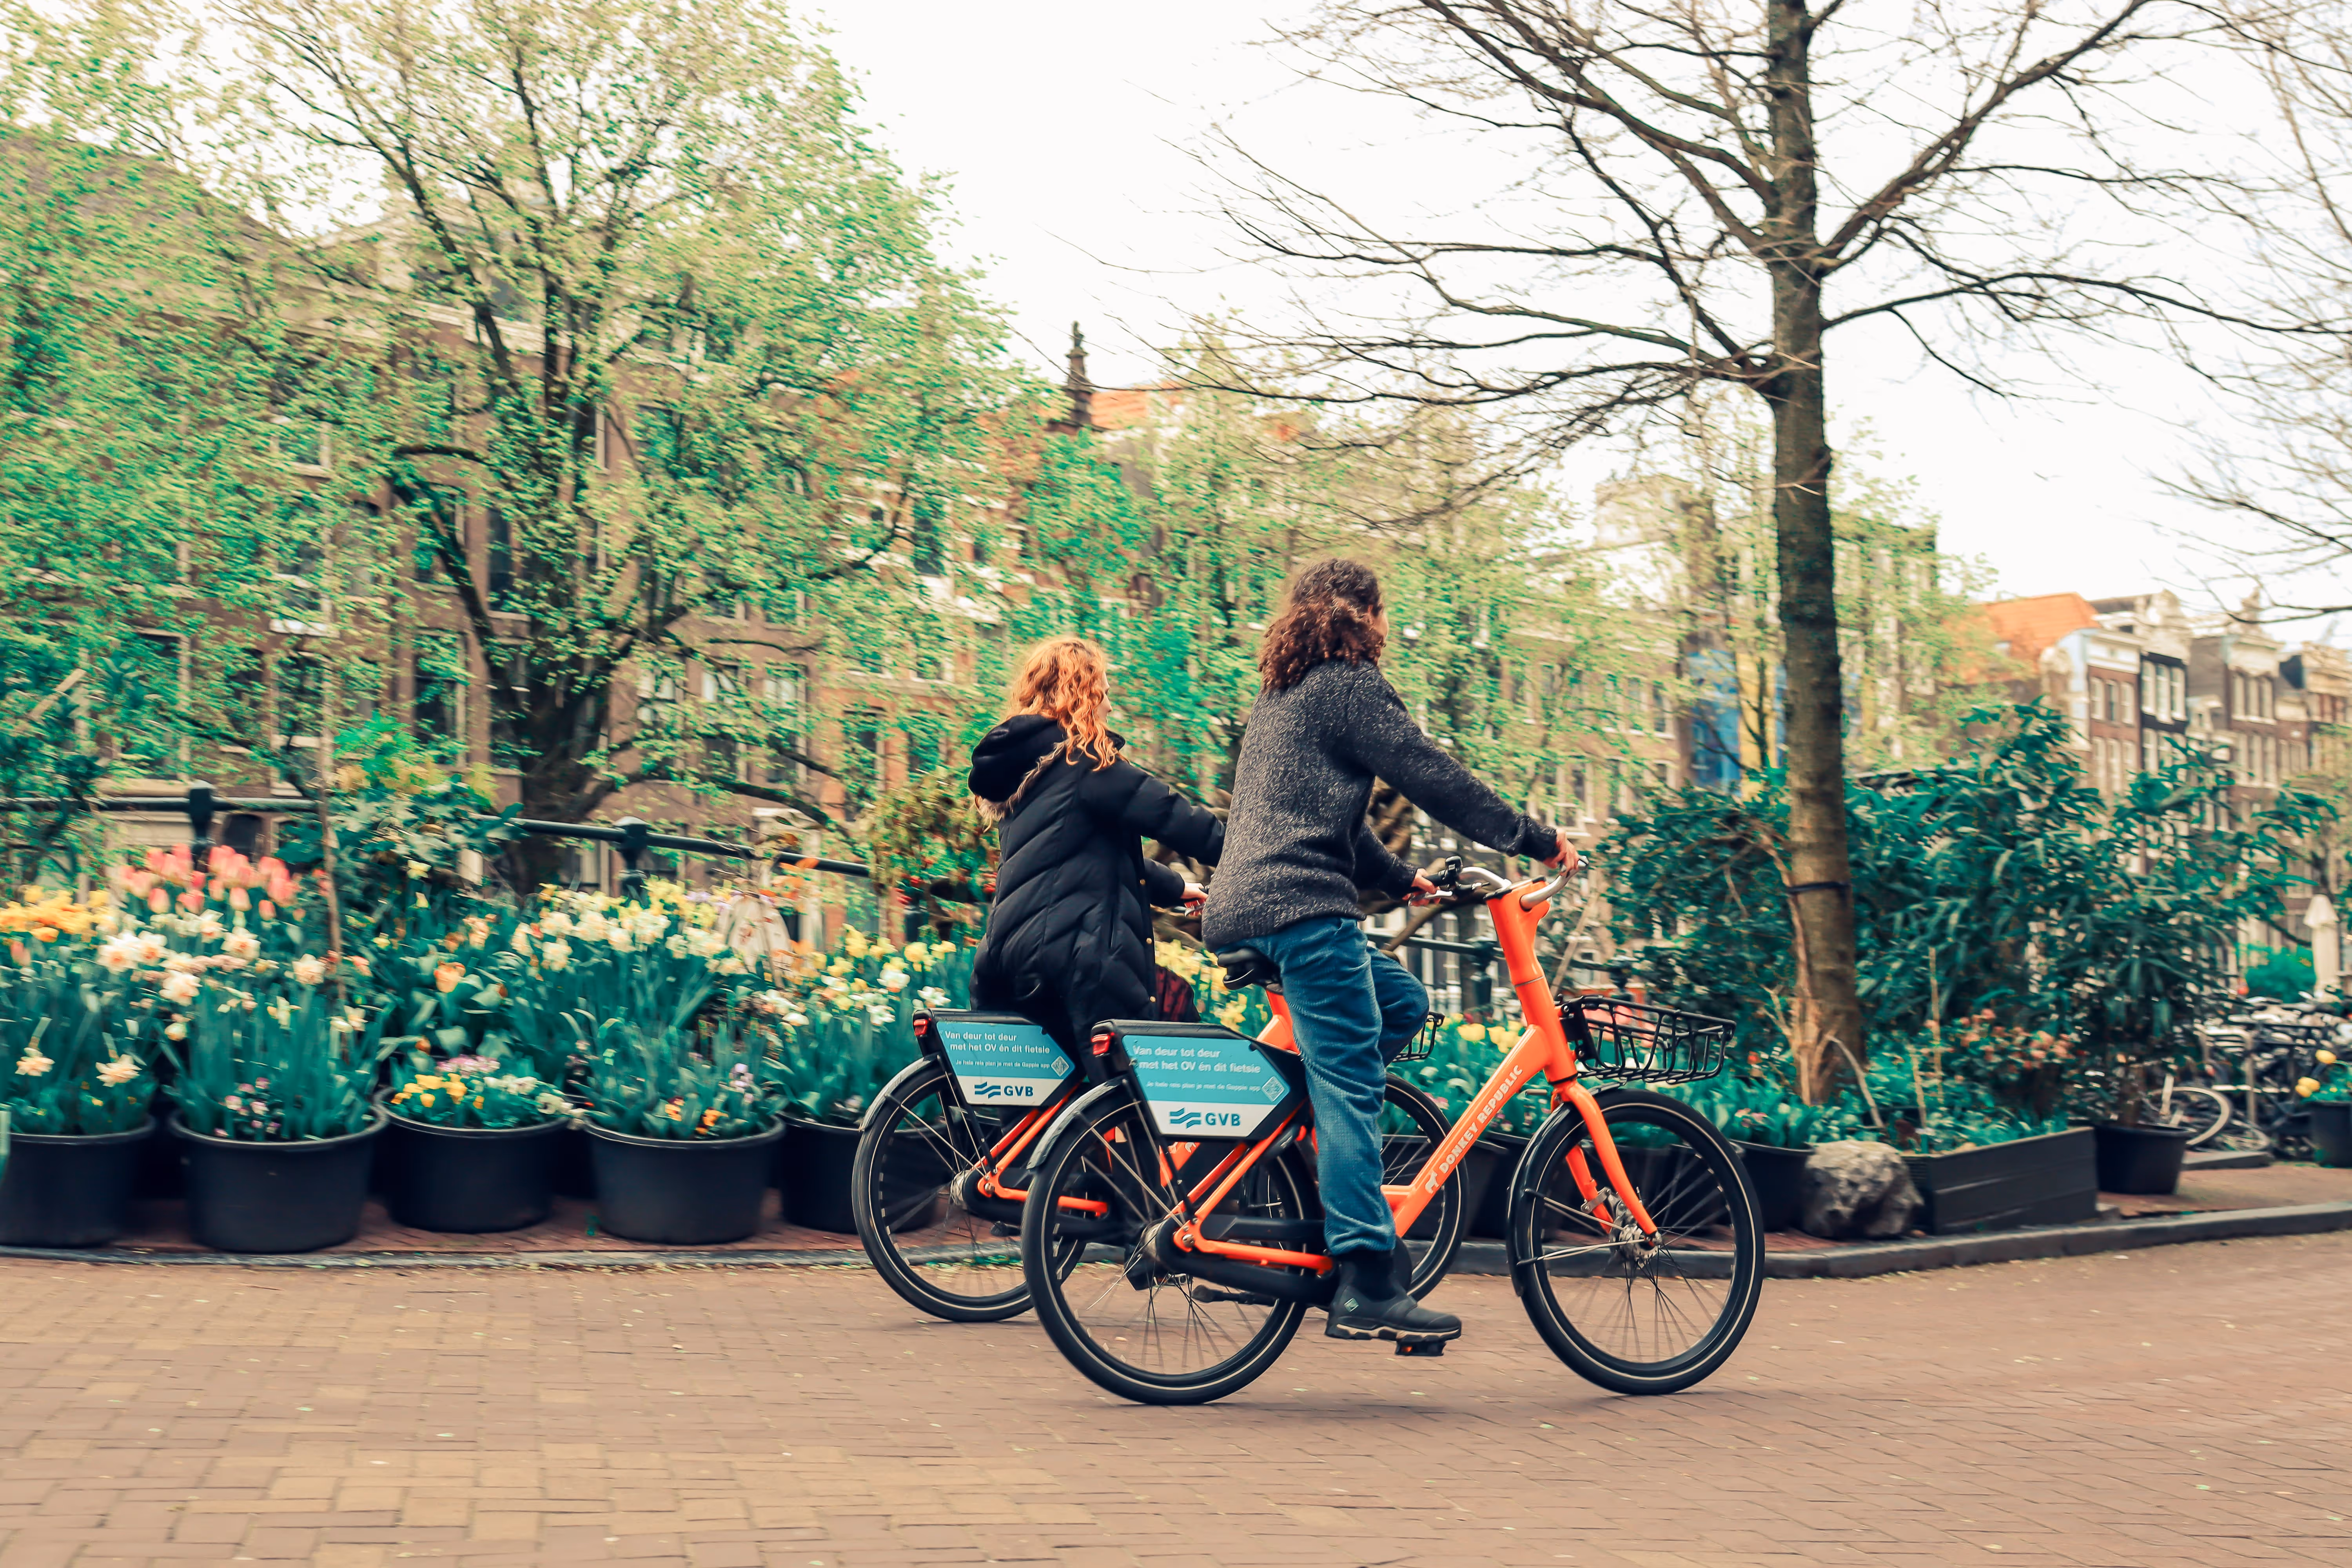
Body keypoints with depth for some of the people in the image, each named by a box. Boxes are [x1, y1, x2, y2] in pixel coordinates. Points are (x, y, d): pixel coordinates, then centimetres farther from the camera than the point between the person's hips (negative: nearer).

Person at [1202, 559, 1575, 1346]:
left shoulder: (1284, 694, 26)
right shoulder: (1349, 685, -3)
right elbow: (1432, 777, -8)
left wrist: (1402, 878, 33)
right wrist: (1539, 839, -1)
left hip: (1245, 906, 9)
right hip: (1303, 906, -9)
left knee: (1402, 1002, 18)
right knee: (1351, 1083, -10)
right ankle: (1369, 1289, -13)